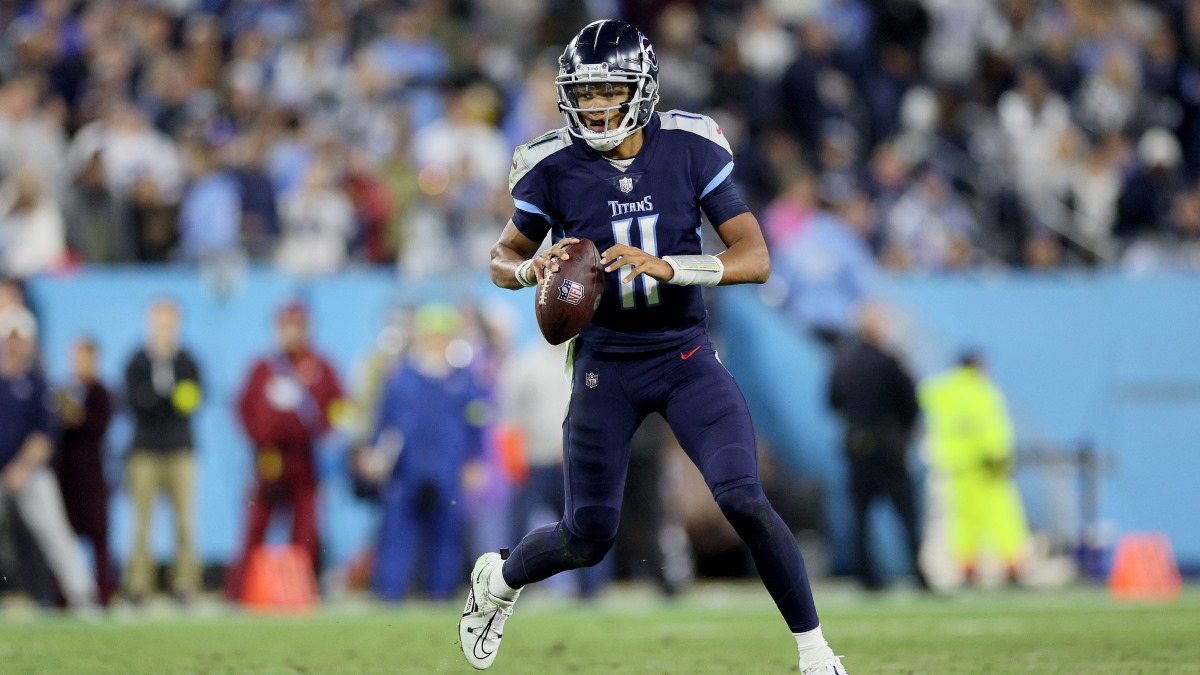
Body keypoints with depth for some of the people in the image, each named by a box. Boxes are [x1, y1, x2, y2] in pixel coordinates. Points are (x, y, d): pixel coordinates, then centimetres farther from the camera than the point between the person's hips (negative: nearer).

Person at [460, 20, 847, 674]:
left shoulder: (690, 150, -10)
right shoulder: (554, 168, -9)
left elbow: (756, 259, -14)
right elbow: (503, 258, 7)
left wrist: (666, 266, -29)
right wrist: (533, 269, -18)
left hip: (685, 355, 0)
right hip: (606, 365, 0)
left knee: (742, 499, -19)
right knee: (587, 538, 5)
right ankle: (496, 581, 39)